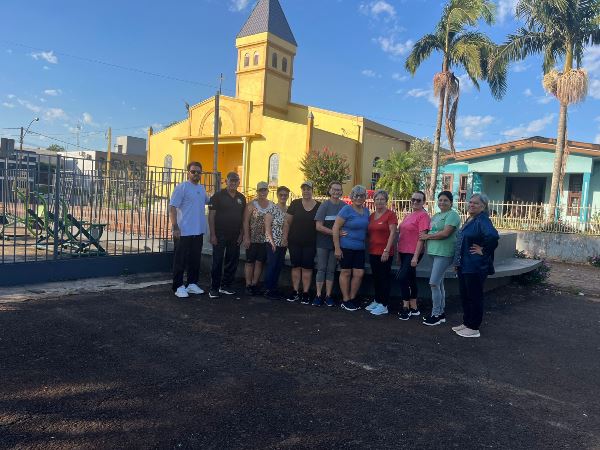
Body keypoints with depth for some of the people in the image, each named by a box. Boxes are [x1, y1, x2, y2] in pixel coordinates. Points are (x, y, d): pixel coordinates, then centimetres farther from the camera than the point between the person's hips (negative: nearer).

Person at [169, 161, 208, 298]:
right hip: (183, 231, -7)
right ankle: (179, 287, 8)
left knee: (195, 259, 13)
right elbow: (172, 208, -13)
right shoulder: (181, 187, -8)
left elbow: (208, 202, 29)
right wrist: (175, 228, -20)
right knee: (180, 260, 0)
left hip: (198, 231, 7)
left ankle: (192, 284, 24)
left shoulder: (202, 189, 13)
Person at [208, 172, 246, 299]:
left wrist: (241, 234, 5)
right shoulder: (218, 196, -3)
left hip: (235, 236, 5)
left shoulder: (241, 198, 10)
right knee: (217, 262, -2)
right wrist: (213, 234, -12)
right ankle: (214, 288, 6)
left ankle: (226, 286, 20)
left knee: (232, 262, 8)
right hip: (220, 235, -4)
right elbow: (211, 216, -6)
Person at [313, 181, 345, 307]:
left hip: (336, 243, 3)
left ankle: (328, 296, 15)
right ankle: (318, 295, 7)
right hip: (323, 243, -2)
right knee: (321, 269, 1)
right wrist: (335, 233, -18)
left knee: (331, 270, 8)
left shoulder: (344, 206, 3)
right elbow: (318, 226, -10)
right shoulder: (324, 205, -6)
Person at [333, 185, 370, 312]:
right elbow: (335, 228, -13)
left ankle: (352, 298, 23)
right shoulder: (347, 209, -11)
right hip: (346, 247, -6)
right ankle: (345, 300, 17)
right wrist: (337, 248, -15)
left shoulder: (366, 211, 8)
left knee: (359, 273, 5)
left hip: (360, 248, 6)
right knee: (346, 272, 5)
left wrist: (365, 244, 13)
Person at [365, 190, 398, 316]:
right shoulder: (372, 216, 13)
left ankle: (384, 305, 5)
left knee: (384, 278, -2)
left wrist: (387, 250, -18)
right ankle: (377, 301, 26)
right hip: (373, 252, 7)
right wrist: (368, 248, 12)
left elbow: (392, 233, -14)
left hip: (384, 253, -7)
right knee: (375, 278, 14)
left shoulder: (390, 214, -8)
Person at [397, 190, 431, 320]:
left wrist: (415, 257, -20)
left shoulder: (423, 215, -11)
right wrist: (399, 254, 19)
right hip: (404, 252, 8)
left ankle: (406, 307, -1)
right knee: (411, 279, 13)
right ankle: (414, 308, 22)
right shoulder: (409, 216, 13)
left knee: (402, 277, -13)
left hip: (413, 253, -8)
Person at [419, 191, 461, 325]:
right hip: (434, 252, 9)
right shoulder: (436, 216, 18)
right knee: (439, 283, 14)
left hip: (444, 253, -9)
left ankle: (436, 315, 0)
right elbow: (429, 231, 19)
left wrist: (427, 236, -9)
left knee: (434, 283, -10)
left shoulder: (452, 215, -8)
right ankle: (441, 312, 24)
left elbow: (445, 233, -18)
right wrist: (425, 236, -2)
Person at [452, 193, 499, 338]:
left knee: (474, 297, 2)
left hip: (475, 267, -9)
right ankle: (466, 323, 30)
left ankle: (474, 329, 13)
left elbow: (493, 236, -36)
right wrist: (458, 262, 19)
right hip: (464, 265, 9)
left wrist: (484, 251, -22)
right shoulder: (469, 220, 12)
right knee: (464, 296, 17)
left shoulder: (482, 221, -17)